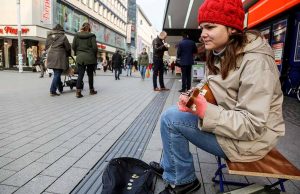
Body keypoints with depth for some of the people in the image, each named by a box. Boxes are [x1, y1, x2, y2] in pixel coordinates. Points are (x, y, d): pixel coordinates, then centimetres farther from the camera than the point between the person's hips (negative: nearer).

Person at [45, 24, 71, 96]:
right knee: (57, 74, -4)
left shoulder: (49, 36, 13)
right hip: (59, 57, -6)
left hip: (51, 57, 6)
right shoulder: (63, 36, -2)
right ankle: (52, 91, -8)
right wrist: (68, 54, 17)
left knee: (56, 73, 16)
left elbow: (46, 46, 16)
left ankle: (60, 89, 26)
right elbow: (68, 47, 0)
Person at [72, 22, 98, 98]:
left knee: (80, 74, 1)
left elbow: (73, 46, 4)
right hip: (90, 58, -2)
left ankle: (78, 91, -10)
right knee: (90, 74, 9)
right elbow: (95, 47, -9)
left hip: (80, 57, 2)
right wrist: (95, 56, 5)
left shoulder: (77, 35, 6)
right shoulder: (91, 36, -4)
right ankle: (91, 90, 20)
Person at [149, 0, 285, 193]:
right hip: (229, 121, 9)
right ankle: (170, 167, 22)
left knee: (170, 119, -15)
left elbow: (252, 125, -26)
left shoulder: (255, 62, -24)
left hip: (251, 137, -9)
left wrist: (205, 111, -35)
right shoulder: (222, 54, 4)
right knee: (174, 113, 6)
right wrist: (194, 99, -9)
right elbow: (215, 95, 11)